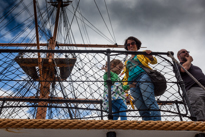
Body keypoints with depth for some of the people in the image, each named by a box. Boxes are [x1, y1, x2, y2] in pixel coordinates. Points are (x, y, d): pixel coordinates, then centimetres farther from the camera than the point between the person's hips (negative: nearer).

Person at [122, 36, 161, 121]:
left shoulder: (143, 54, 23)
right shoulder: (127, 62, 34)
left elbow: (154, 61, 7)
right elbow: (126, 76, 28)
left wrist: (150, 57, -17)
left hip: (143, 77, -4)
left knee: (150, 103, -21)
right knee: (142, 109, -8)